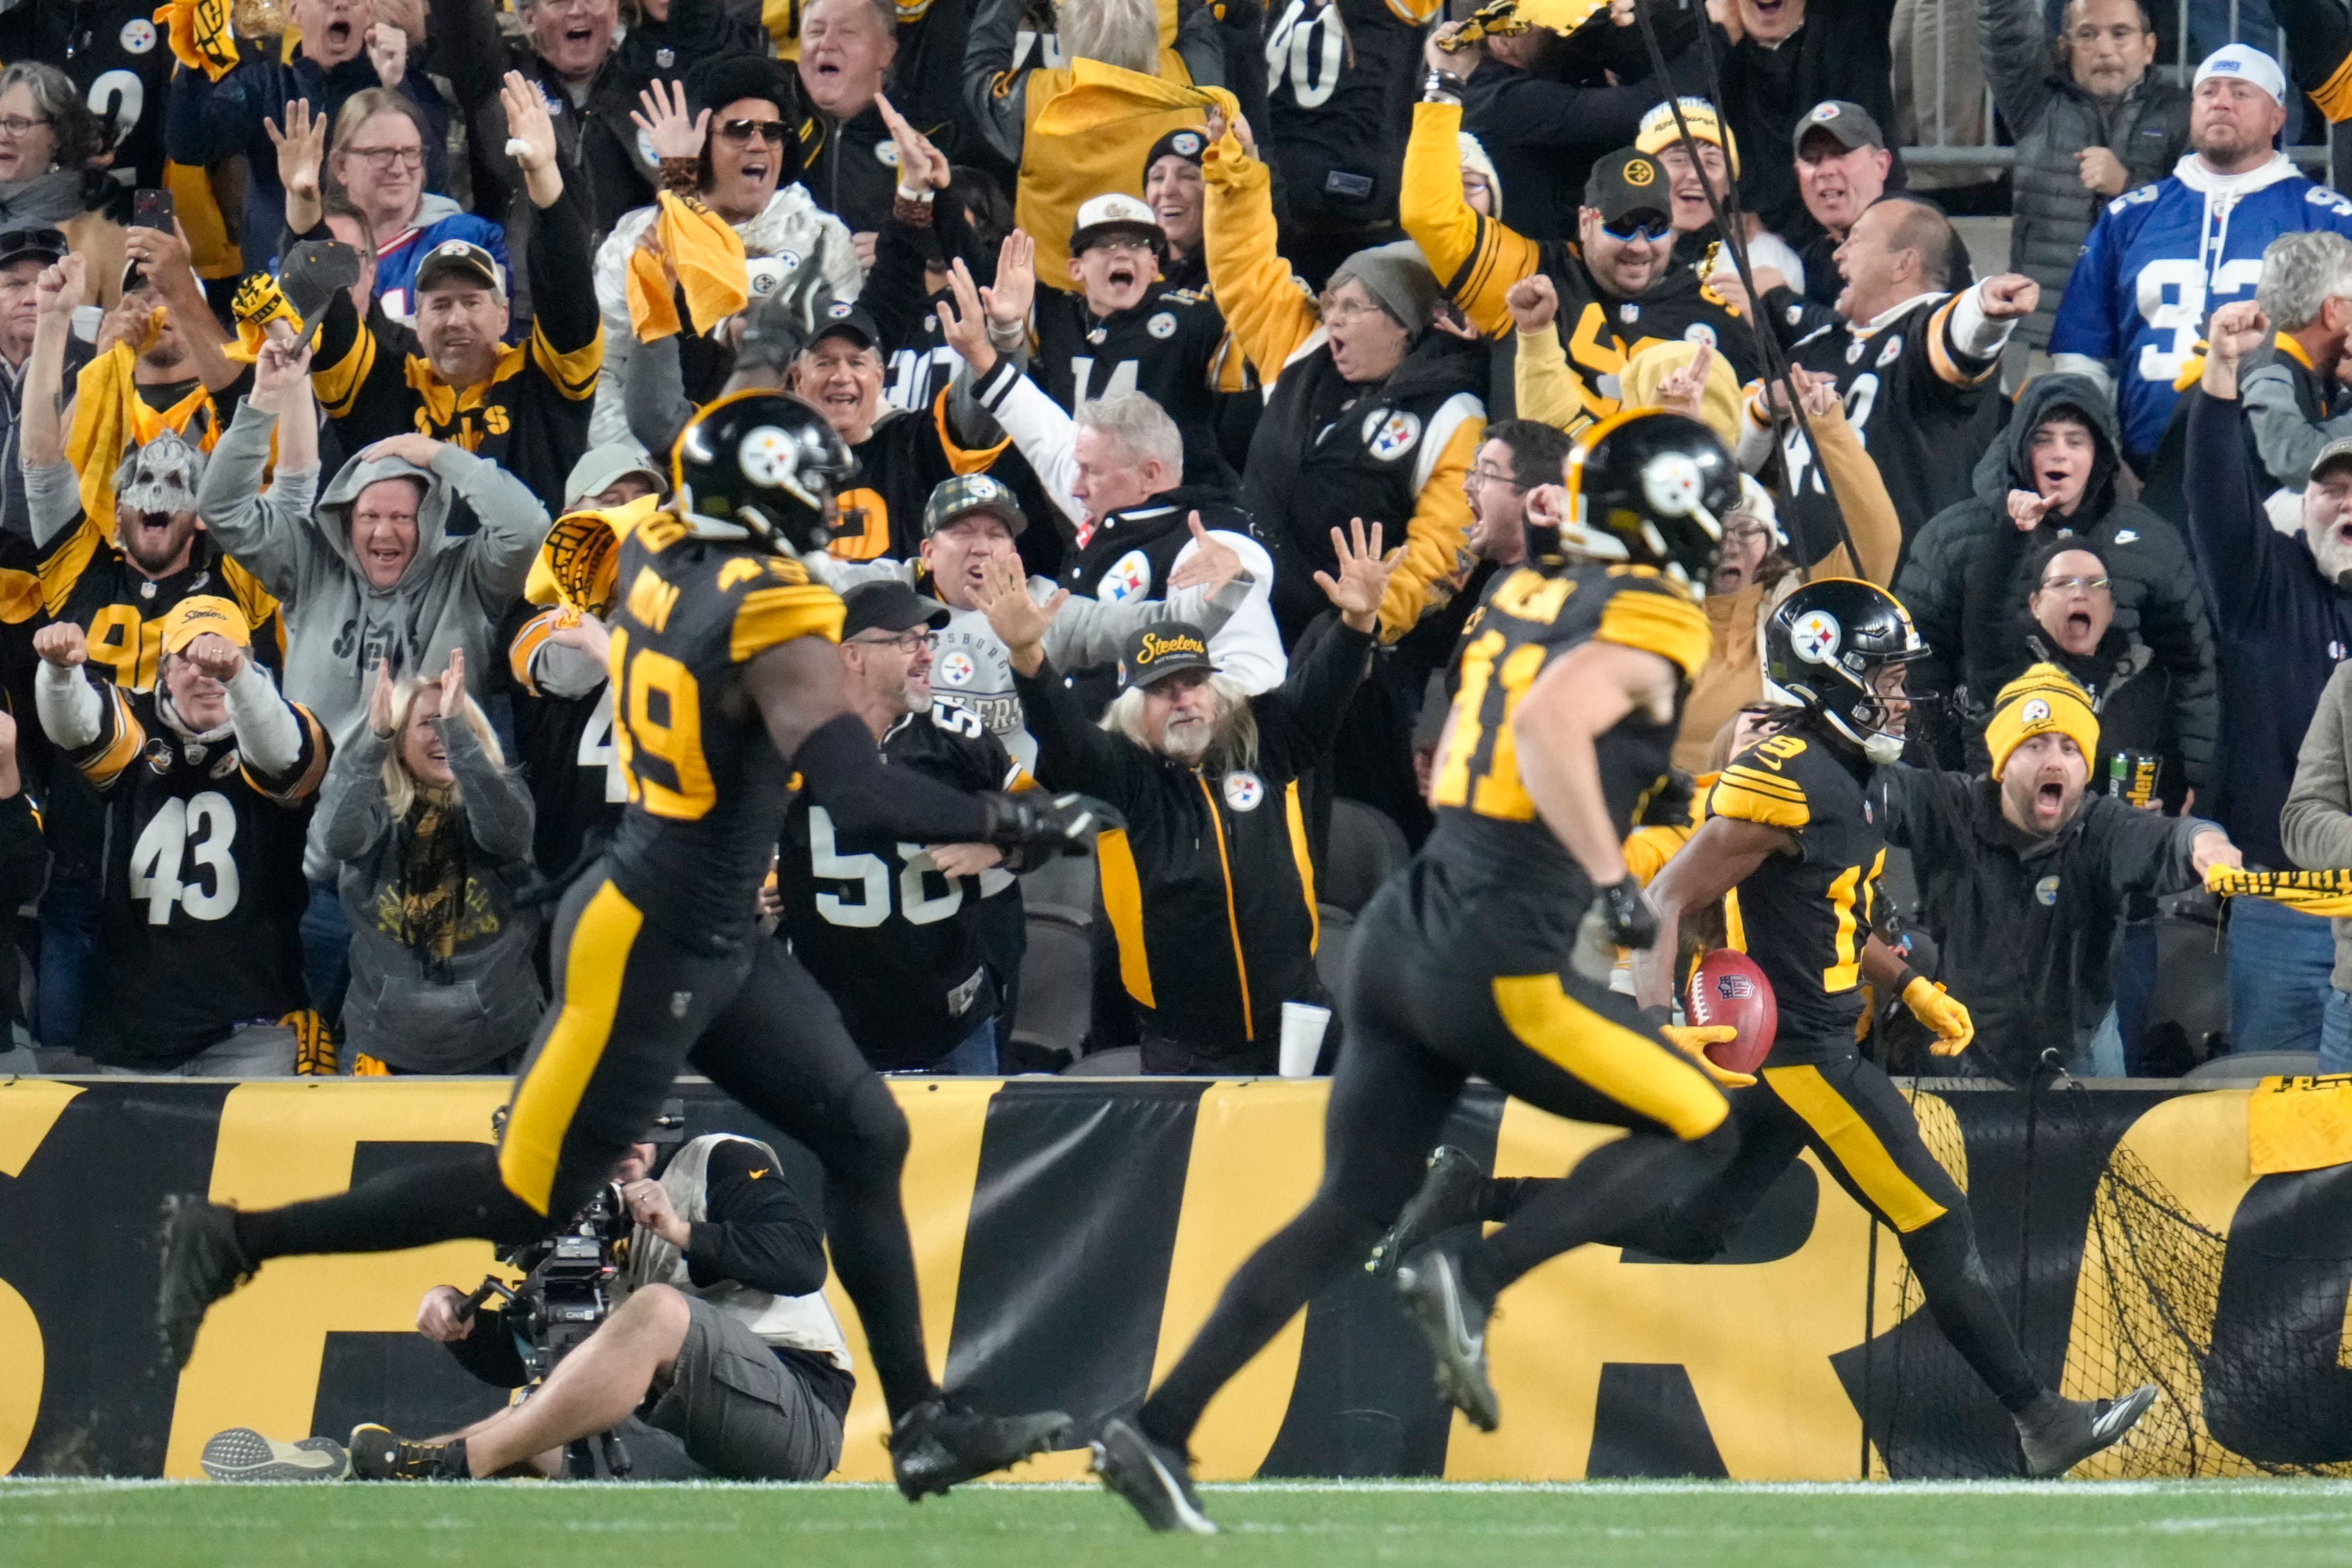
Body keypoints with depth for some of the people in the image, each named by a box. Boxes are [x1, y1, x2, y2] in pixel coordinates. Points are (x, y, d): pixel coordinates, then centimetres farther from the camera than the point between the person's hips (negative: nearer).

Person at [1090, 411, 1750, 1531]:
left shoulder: (1527, 595, 13)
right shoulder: (1648, 623, -9)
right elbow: (1547, 727, -27)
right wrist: (1612, 880, -28)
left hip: (1406, 931, 8)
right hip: (1500, 966, -8)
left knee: (1346, 1217, 14)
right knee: (1700, 1131, 8)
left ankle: (1157, 1431, 7)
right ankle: (1474, 1282, -7)